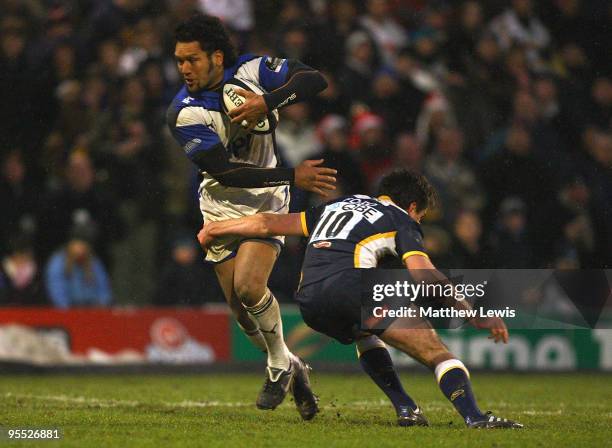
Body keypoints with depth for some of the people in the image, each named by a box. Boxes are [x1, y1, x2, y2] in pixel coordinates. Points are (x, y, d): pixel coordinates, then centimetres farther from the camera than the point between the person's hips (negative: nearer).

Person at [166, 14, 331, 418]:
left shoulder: (251, 70, -11)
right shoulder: (183, 114, -16)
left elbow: (314, 80, -18)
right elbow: (227, 173, -21)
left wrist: (267, 102, -32)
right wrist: (293, 176, -26)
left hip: (266, 200, -2)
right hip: (221, 206, 2)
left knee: (248, 286, -21)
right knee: (240, 308, 0)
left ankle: (279, 364, 4)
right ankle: (289, 367, 26)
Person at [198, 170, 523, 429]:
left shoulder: (338, 206, 34)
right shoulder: (401, 221, 16)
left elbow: (269, 223, 36)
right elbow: (424, 276, -1)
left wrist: (216, 229, 48)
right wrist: (476, 316, -1)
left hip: (309, 304, 6)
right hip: (350, 288, -6)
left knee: (366, 337, 37)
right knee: (435, 350, -6)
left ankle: (405, 409, 21)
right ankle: (474, 417, -26)